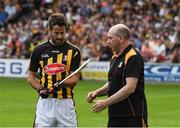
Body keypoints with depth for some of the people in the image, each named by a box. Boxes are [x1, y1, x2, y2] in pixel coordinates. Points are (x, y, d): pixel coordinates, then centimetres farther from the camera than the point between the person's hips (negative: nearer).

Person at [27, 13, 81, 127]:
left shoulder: (74, 51, 1)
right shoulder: (39, 50, 5)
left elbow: (74, 79, -4)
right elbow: (31, 76, 11)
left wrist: (63, 84, -25)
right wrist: (40, 89, -8)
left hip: (66, 102, 0)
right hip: (45, 102, 1)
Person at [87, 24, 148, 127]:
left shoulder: (133, 58, -13)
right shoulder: (115, 58, 16)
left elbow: (130, 88, -21)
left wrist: (106, 102, -21)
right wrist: (97, 93, 5)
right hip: (115, 117, 9)